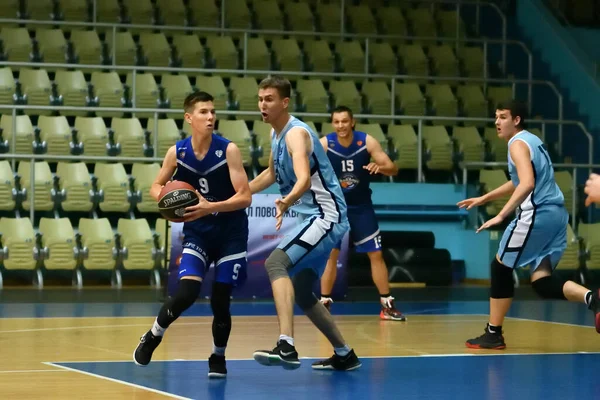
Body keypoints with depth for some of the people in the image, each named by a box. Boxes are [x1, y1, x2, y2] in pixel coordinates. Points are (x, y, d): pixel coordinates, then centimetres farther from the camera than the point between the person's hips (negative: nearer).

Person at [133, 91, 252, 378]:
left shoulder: (228, 150, -16)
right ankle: (152, 337, 11)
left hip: (231, 233, -1)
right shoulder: (177, 153, -8)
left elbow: (245, 197, -19)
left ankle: (218, 357, 25)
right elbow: (156, 187, 7)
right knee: (187, 292, -17)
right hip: (197, 231, 1)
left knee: (220, 300, -2)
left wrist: (210, 207, -33)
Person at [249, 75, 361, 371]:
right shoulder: (276, 134, 10)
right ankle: (345, 355, 33)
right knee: (301, 294, 18)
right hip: (315, 218, 10)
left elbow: (304, 178, -36)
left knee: (275, 262, -30)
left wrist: (287, 202, -55)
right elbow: (272, 174, 29)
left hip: (326, 216, -10)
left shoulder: (296, 133, -19)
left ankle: (286, 347, -41)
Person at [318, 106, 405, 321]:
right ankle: (324, 303, 4)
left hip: (361, 206, 1)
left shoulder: (367, 141, -13)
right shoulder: (324, 144, -15)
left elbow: (393, 169, -14)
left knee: (376, 254, 3)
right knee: (331, 254, -5)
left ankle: (387, 305, 10)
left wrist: (380, 167, -36)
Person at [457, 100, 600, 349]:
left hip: (537, 214, -9)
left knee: (501, 268, 5)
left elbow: (527, 185, -24)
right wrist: (483, 199, 38)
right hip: (556, 214, 9)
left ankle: (493, 334, 9)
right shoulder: (532, 140, 22)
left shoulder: (518, 143, -9)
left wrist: (501, 215, -26)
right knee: (541, 281, 5)